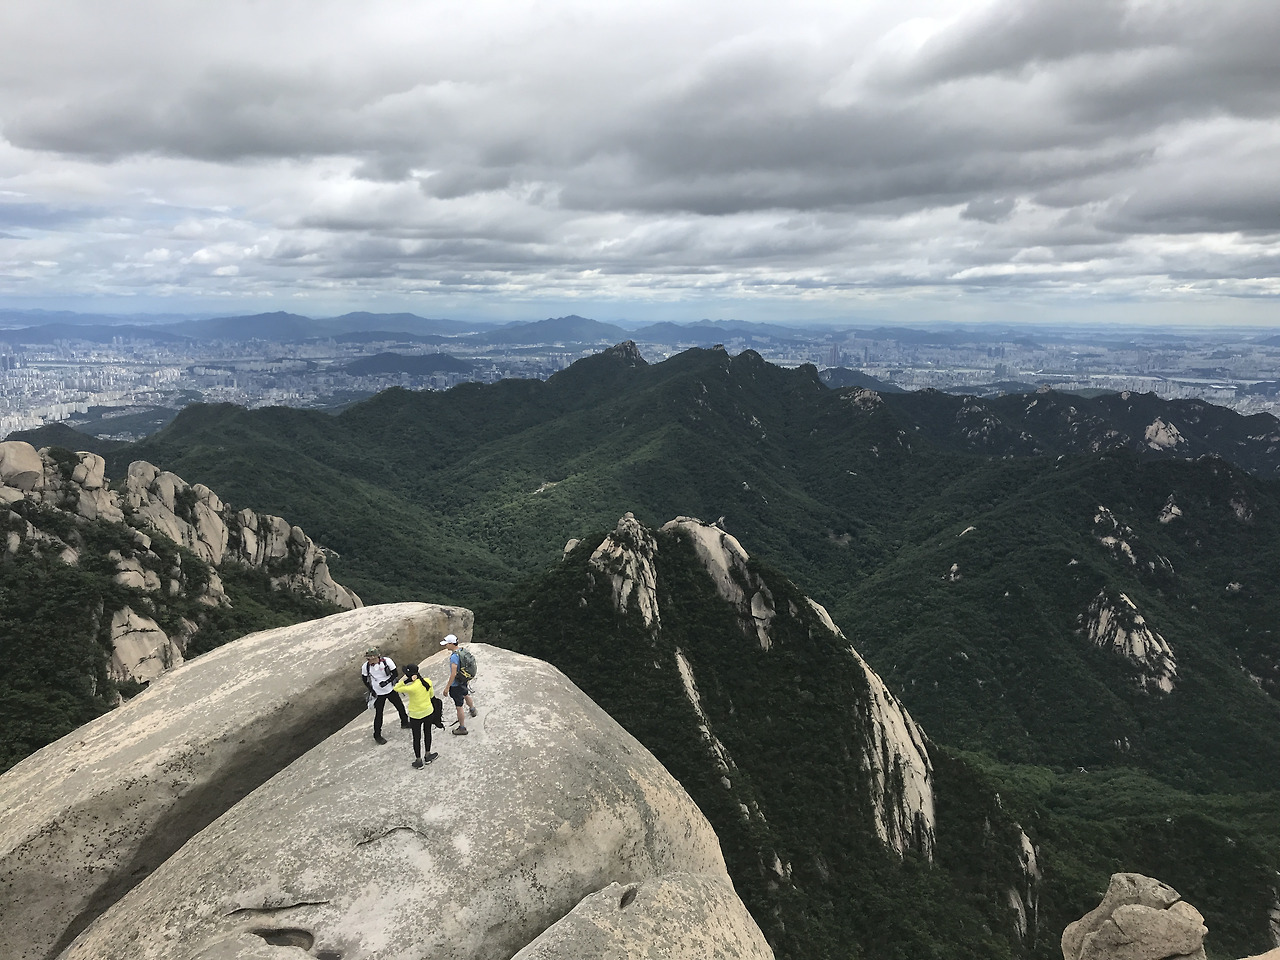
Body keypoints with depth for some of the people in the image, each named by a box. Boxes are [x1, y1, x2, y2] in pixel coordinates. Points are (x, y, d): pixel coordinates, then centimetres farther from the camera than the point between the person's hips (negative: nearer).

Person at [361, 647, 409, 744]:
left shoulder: (387, 661, -21)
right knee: (378, 714, 2)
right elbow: (364, 679, -1)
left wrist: (387, 681, -24)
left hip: (390, 689, 1)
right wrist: (371, 690, -8)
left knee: (400, 706, 16)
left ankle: (404, 722, 43)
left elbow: (395, 674, -10)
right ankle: (377, 735, 18)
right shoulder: (366, 666, -17)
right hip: (378, 693, -1)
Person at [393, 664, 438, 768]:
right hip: (429, 712, 5)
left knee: (417, 738, 14)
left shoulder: (411, 688, -31)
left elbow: (396, 688, -17)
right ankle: (427, 755, 39)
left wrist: (405, 680, -25)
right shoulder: (427, 682, -14)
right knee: (427, 732, 24)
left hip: (416, 716, -5)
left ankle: (418, 761, 27)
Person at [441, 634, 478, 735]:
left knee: (459, 706, 3)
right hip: (464, 681, 9)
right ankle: (472, 709, 63)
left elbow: (453, 674, -30)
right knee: (465, 695, 36)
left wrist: (447, 686, -24)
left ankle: (462, 728, 13)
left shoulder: (454, 657, -29)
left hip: (456, 685, -9)